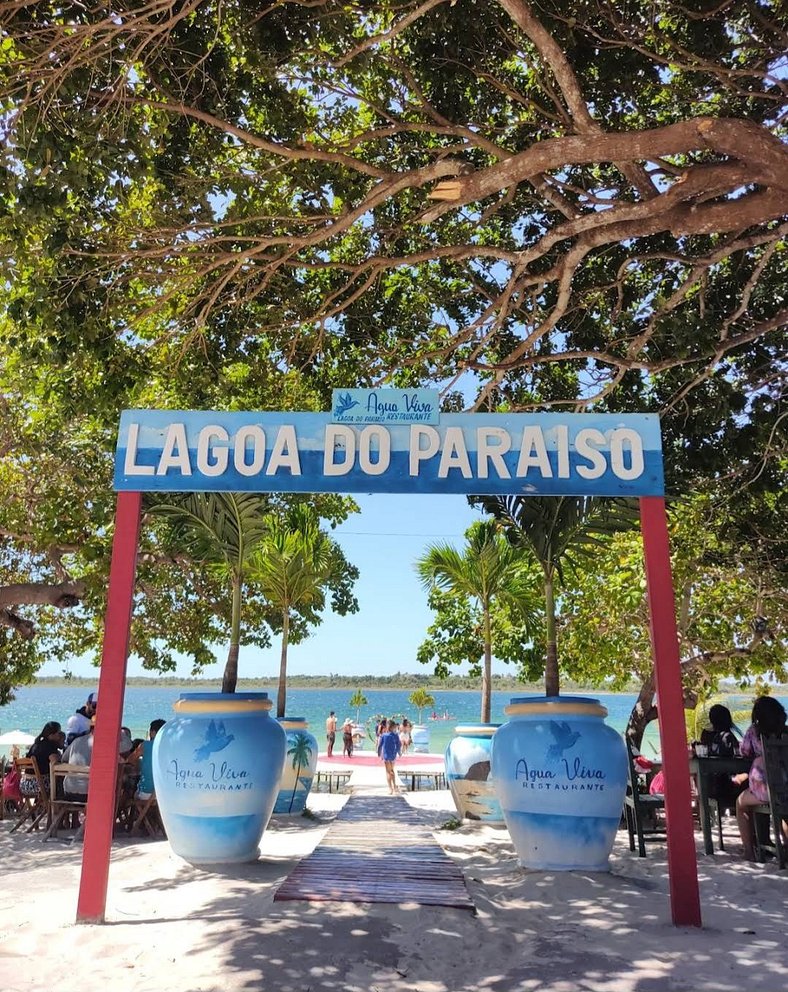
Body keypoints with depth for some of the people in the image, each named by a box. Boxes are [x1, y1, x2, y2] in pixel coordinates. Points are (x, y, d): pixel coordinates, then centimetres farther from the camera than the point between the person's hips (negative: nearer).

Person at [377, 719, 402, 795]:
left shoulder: (383, 736, -9)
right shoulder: (395, 736, -8)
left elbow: (380, 745, -6)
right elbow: (399, 745, -4)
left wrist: (379, 754, 8)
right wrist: (399, 753, 13)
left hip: (386, 755, -2)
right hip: (393, 755, 2)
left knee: (388, 772, 7)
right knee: (391, 770, 23)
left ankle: (391, 789, 1)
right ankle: (394, 787, 23)